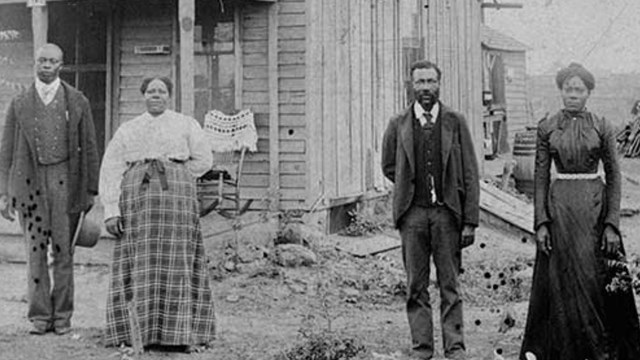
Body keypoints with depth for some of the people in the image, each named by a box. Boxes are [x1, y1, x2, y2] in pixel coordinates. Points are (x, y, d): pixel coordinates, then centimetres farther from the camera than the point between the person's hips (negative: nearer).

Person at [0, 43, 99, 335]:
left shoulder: (77, 102, 7)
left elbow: (89, 149, 7)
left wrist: (91, 190, 3)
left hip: (65, 181, -1)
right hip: (30, 181, 1)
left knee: (63, 252, 1)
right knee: (35, 252, 0)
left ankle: (62, 316, 10)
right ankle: (39, 316, 7)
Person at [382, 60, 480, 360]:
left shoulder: (455, 123, 4)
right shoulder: (398, 125, 7)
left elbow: (470, 175, 2)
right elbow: (389, 166, 21)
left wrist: (470, 222, -3)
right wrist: (411, 186, 8)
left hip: (447, 213, -1)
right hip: (412, 214, 1)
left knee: (449, 284, 1)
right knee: (416, 287, 4)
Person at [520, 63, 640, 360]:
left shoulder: (602, 127, 1)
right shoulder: (546, 128, 4)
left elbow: (614, 176, 1)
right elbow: (540, 178, 4)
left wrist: (611, 224, -6)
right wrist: (541, 222, -4)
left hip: (595, 206, -1)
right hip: (559, 207, 1)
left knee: (596, 278, -1)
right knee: (562, 280, 2)